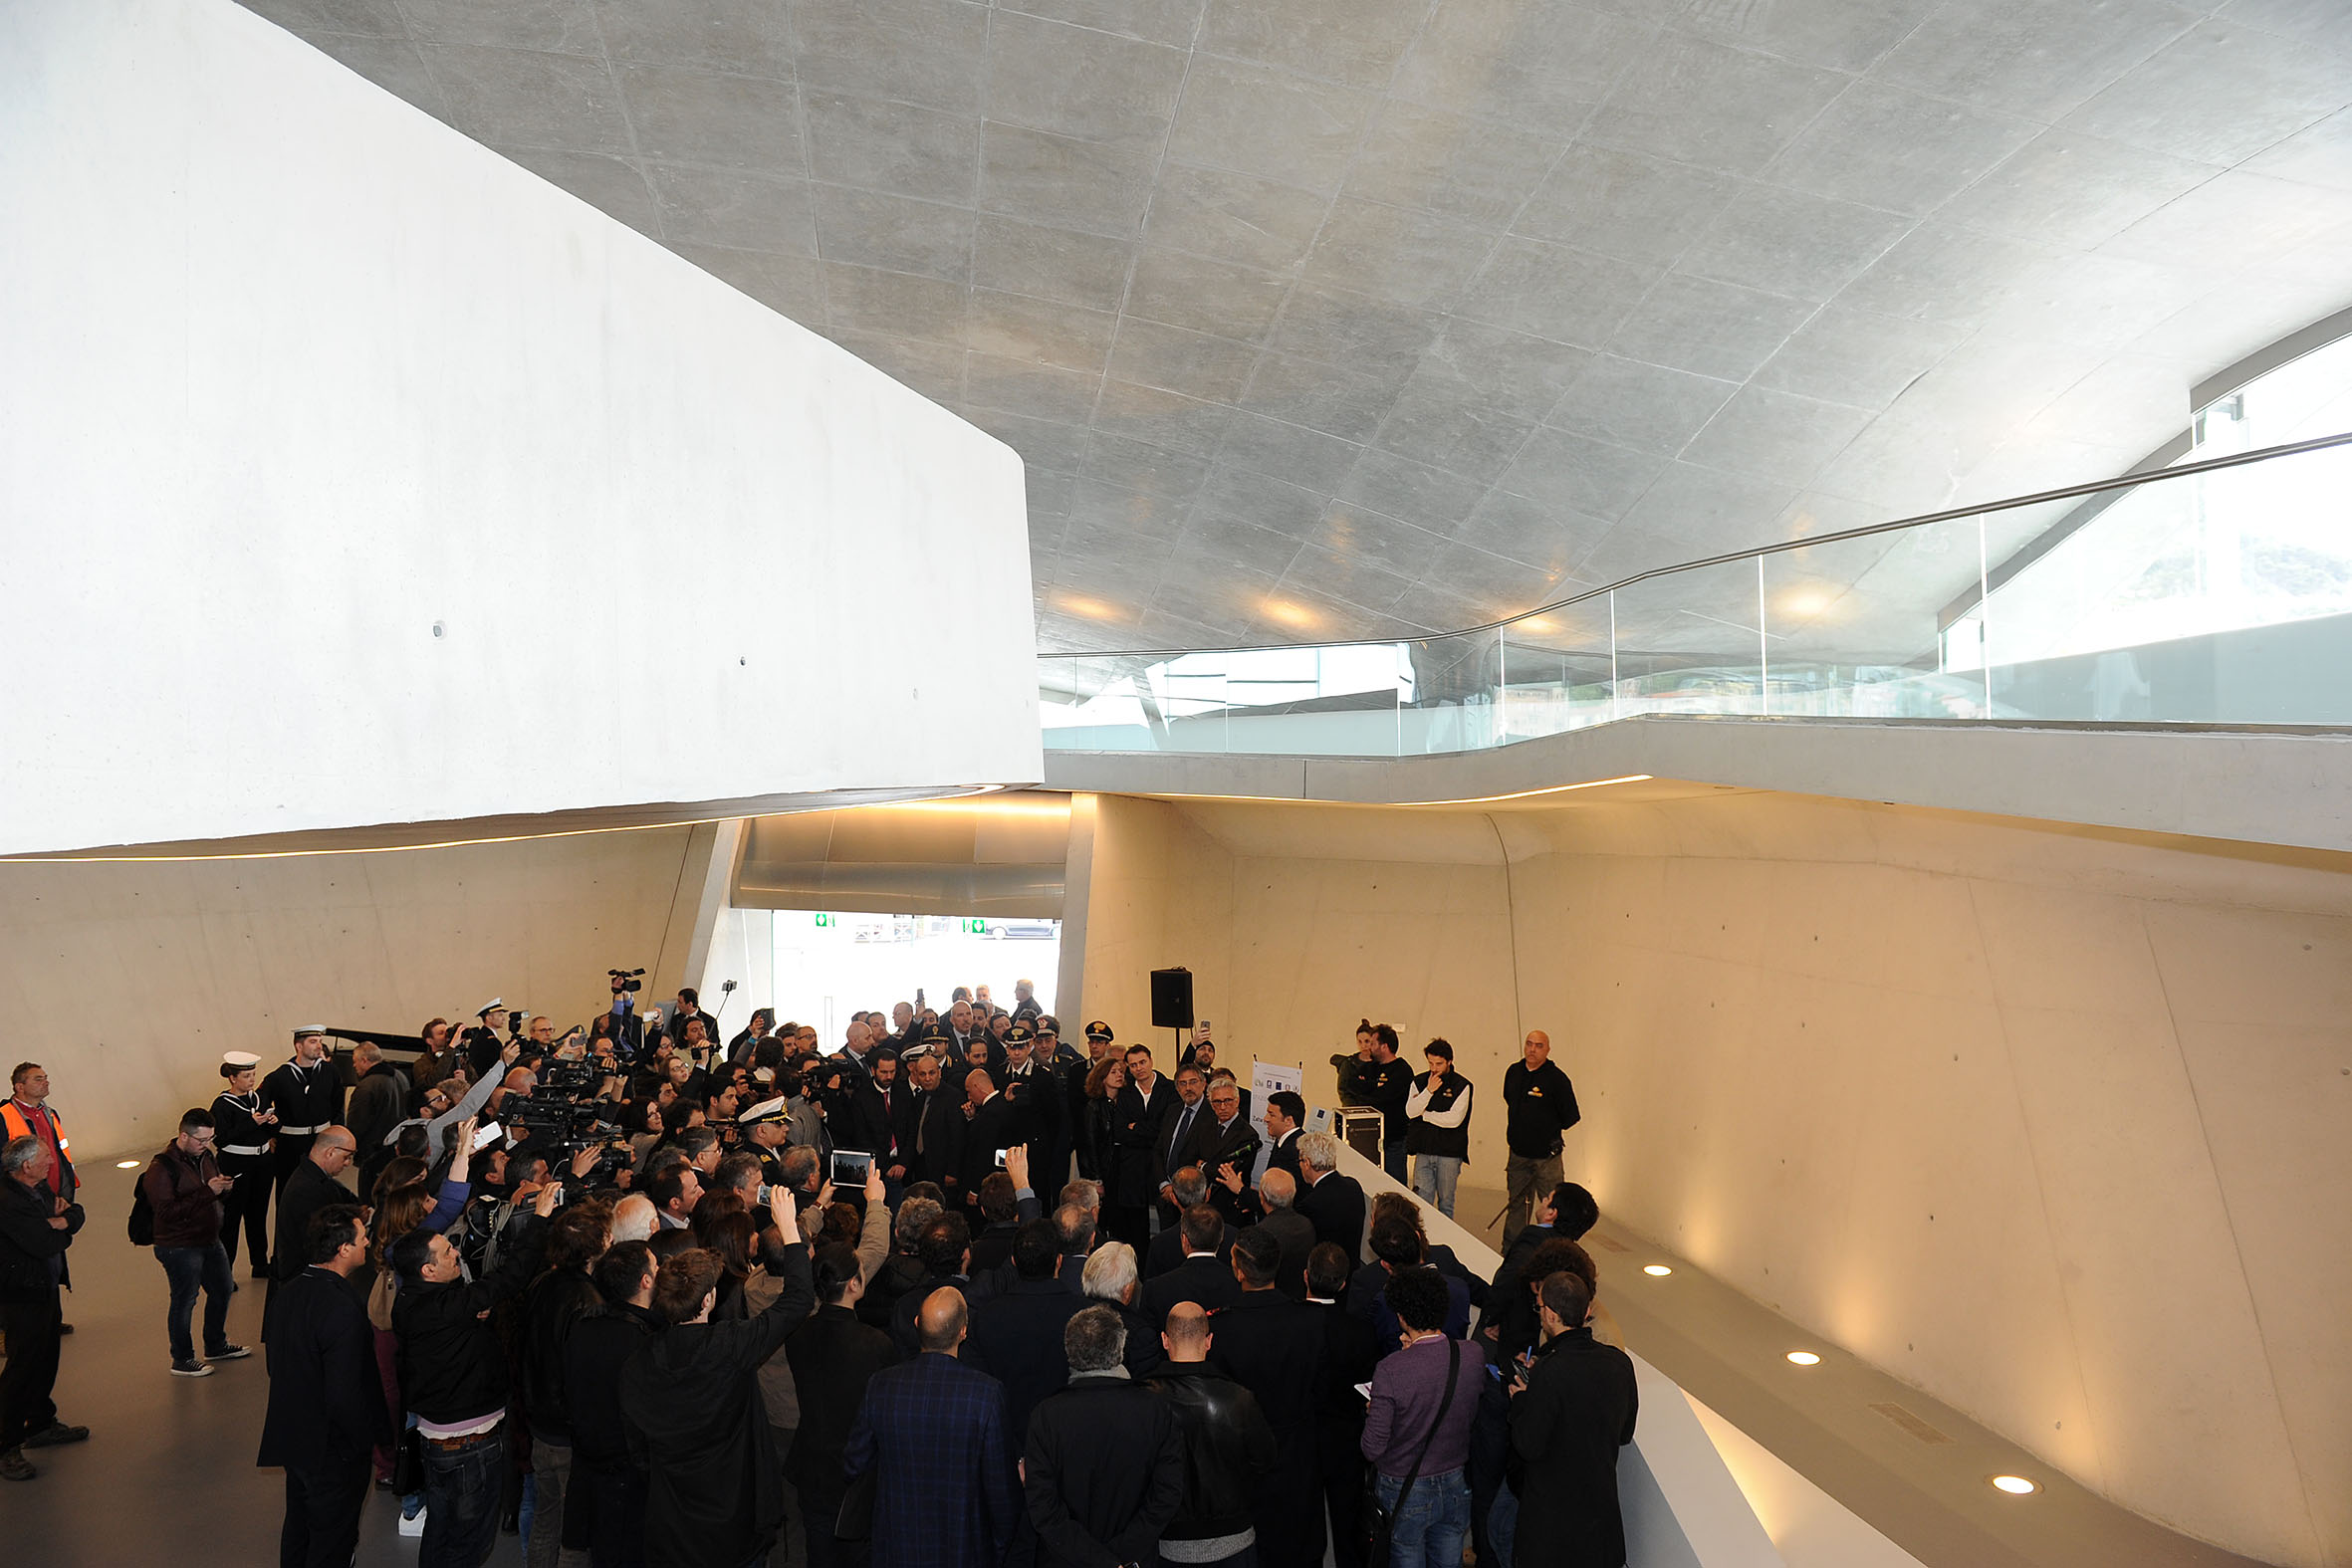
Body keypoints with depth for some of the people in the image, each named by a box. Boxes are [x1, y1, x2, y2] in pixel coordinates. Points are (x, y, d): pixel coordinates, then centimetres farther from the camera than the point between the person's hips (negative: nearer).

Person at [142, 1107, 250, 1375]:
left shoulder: (204, 1156, 6)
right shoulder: (161, 1168, -19)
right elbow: (167, 1212, -27)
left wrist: (223, 1187, -5)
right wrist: (207, 1192, -29)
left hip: (209, 1240, 9)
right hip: (179, 1247, -8)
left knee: (222, 1290, 18)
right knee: (184, 1301, 3)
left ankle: (215, 1346, 37)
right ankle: (182, 1361, 19)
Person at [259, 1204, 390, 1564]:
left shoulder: (289, 1291, -4)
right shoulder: (343, 1311, -31)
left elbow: (276, 1365, 9)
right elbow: (345, 1396, -28)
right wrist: (370, 1442, -13)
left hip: (292, 1437, 8)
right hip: (333, 1451, -8)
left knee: (299, 1528, 27)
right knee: (332, 1546, 11)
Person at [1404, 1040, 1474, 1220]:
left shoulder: (1461, 1086, -5)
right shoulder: (1419, 1082, 5)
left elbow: (1454, 1119, -14)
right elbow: (1410, 1111, -6)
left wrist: (1424, 1114, -4)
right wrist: (1429, 1090, -16)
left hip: (1449, 1154, -2)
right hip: (1423, 1151, 2)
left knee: (1446, 1202, 9)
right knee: (1422, 1200, -3)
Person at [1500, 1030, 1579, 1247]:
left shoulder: (1557, 1078, -13)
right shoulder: (1514, 1072, 4)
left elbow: (1571, 1117, -7)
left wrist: (1550, 1135, 2)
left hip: (1546, 1156, -5)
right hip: (1518, 1154, 5)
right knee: (1516, 1207, 15)